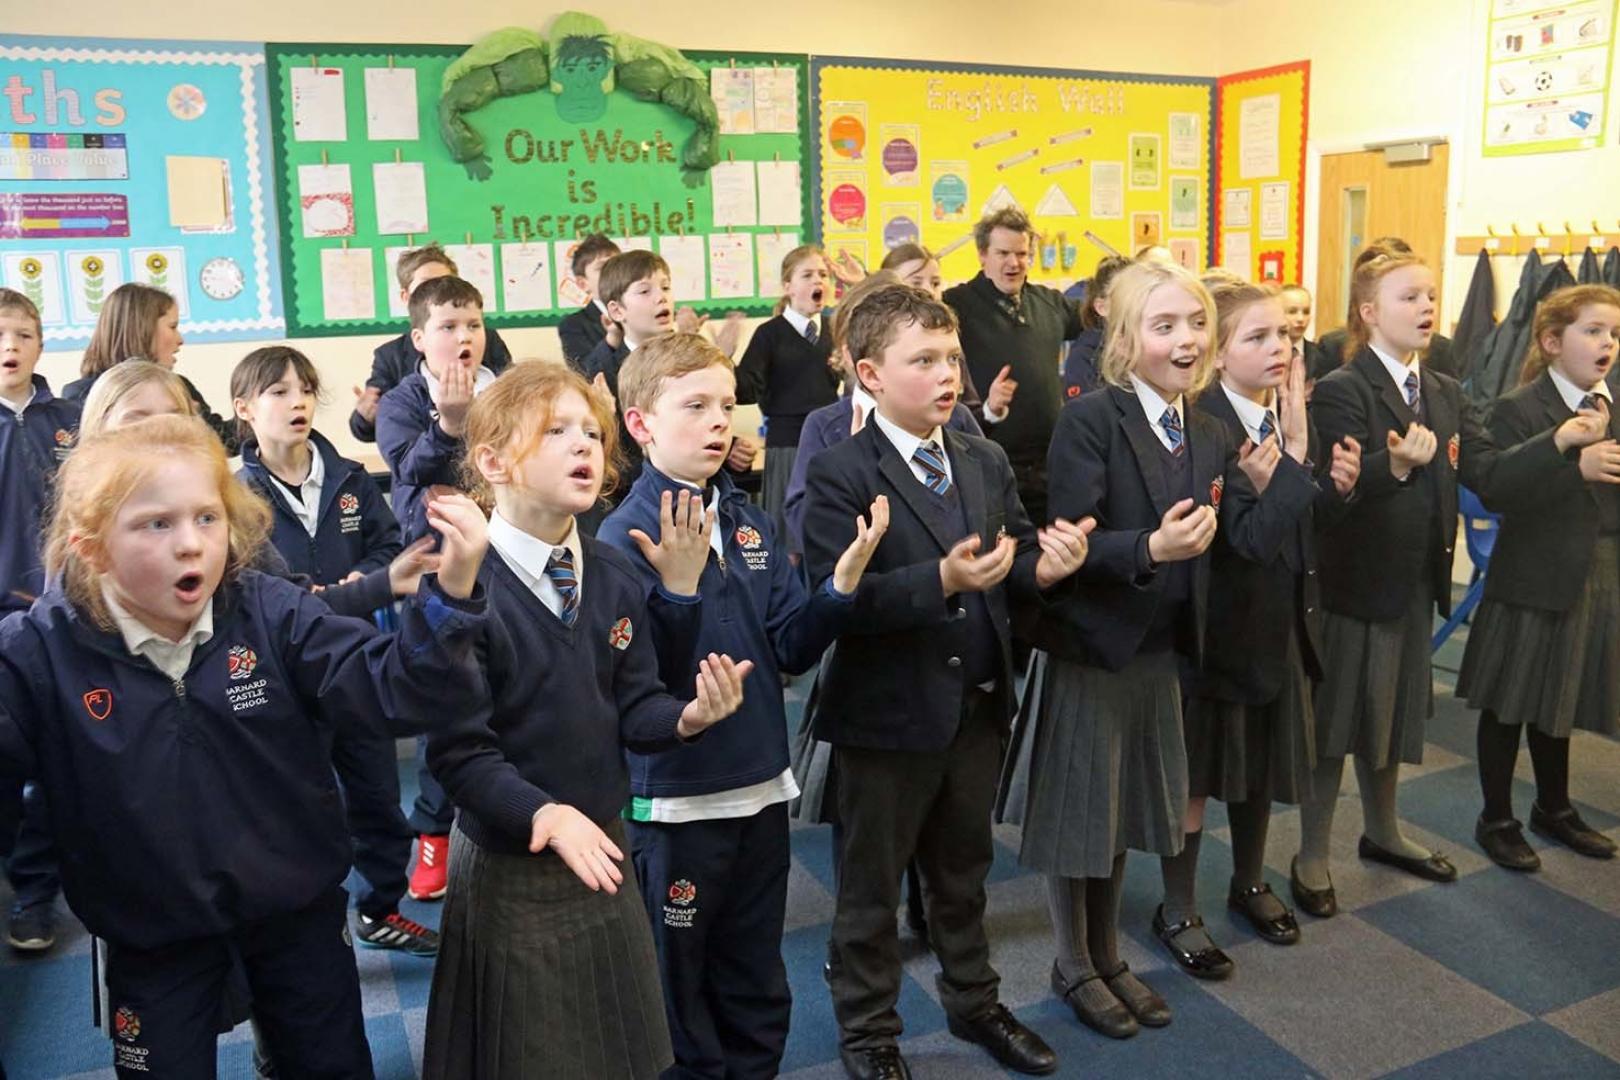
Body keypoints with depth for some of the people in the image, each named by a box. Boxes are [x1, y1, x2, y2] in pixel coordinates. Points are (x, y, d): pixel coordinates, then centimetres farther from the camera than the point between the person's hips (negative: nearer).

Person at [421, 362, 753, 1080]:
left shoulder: (616, 579, 0)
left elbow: (633, 708, 2)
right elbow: (458, 748, -19)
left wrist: (686, 717, -19)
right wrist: (544, 814, -33)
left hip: (603, 846, 6)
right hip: (508, 865, -5)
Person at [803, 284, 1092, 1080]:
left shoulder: (987, 462, 5)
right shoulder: (839, 474, -16)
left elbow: (1016, 558, 4)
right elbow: (835, 598, -24)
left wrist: (1043, 566, -19)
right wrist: (942, 580, -34)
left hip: (977, 707, 6)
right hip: (887, 715, -5)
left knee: (963, 870, 24)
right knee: (871, 886, 14)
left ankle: (973, 1002, 46)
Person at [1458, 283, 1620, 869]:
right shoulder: (1518, 410, -11)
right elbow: (1501, 495, -23)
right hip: (1532, 583, -6)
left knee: (1559, 701, 20)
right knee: (1510, 706, 6)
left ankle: (1554, 808, 38)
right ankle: (1497, 819, 21)